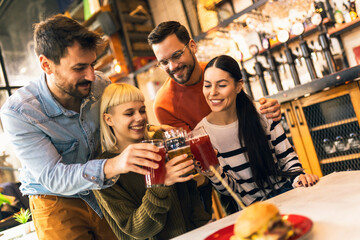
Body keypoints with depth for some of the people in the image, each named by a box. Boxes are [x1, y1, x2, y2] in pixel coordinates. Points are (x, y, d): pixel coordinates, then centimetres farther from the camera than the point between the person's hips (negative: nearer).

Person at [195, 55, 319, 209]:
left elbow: (286, 156, 6)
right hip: (255, 208, -2)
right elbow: (230, 189, -1)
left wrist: (298, 176, -13)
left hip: (287, 191, 3)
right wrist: (211, 173, -22)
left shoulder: (261, 115, -4)